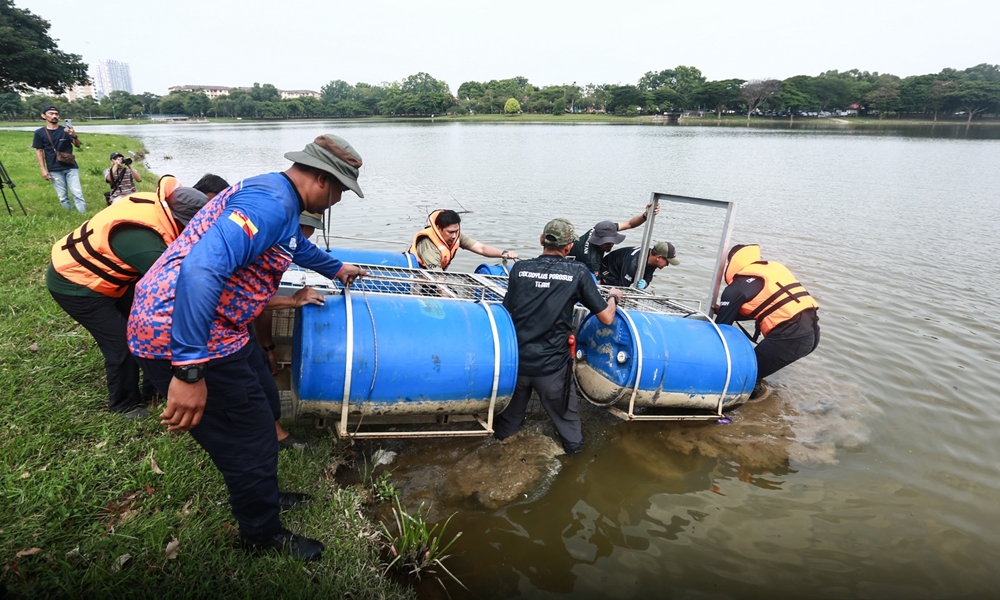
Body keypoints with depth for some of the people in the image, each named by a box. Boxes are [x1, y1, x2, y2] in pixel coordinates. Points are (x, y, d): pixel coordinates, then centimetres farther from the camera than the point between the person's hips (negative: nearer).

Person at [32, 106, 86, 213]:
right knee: (62, 197, 3)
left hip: (71, 167, 0)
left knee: (77, 193, -6)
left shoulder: (66, 130, 3)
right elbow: (39, 151, 4)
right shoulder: (39, 133, 2)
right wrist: (43, 169, -2)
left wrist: (74, 136, -25)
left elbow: (78, 145, -3)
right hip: (54, 170, 0)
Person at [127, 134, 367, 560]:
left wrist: (336, 269, 52)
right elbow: (201, 270, -36)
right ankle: (263, 534, 28)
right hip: (179, 339, -10)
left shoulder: (276, 197, 11)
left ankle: (259, 497, 46)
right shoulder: (269, 203, -23)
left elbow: (298, 246, 34)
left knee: (252, 417, 24)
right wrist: (189, 371, -36)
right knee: (249, 439, 4)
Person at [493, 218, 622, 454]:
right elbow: (606, 318, -3)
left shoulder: (520, 268, -2)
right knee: (565, 413, 25)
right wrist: (614, 297, 17)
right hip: (552, 365, -2)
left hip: (516, 359, 3)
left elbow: (508, 315, 6)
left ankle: (501, 435, 52)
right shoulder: (578, 272, -8)